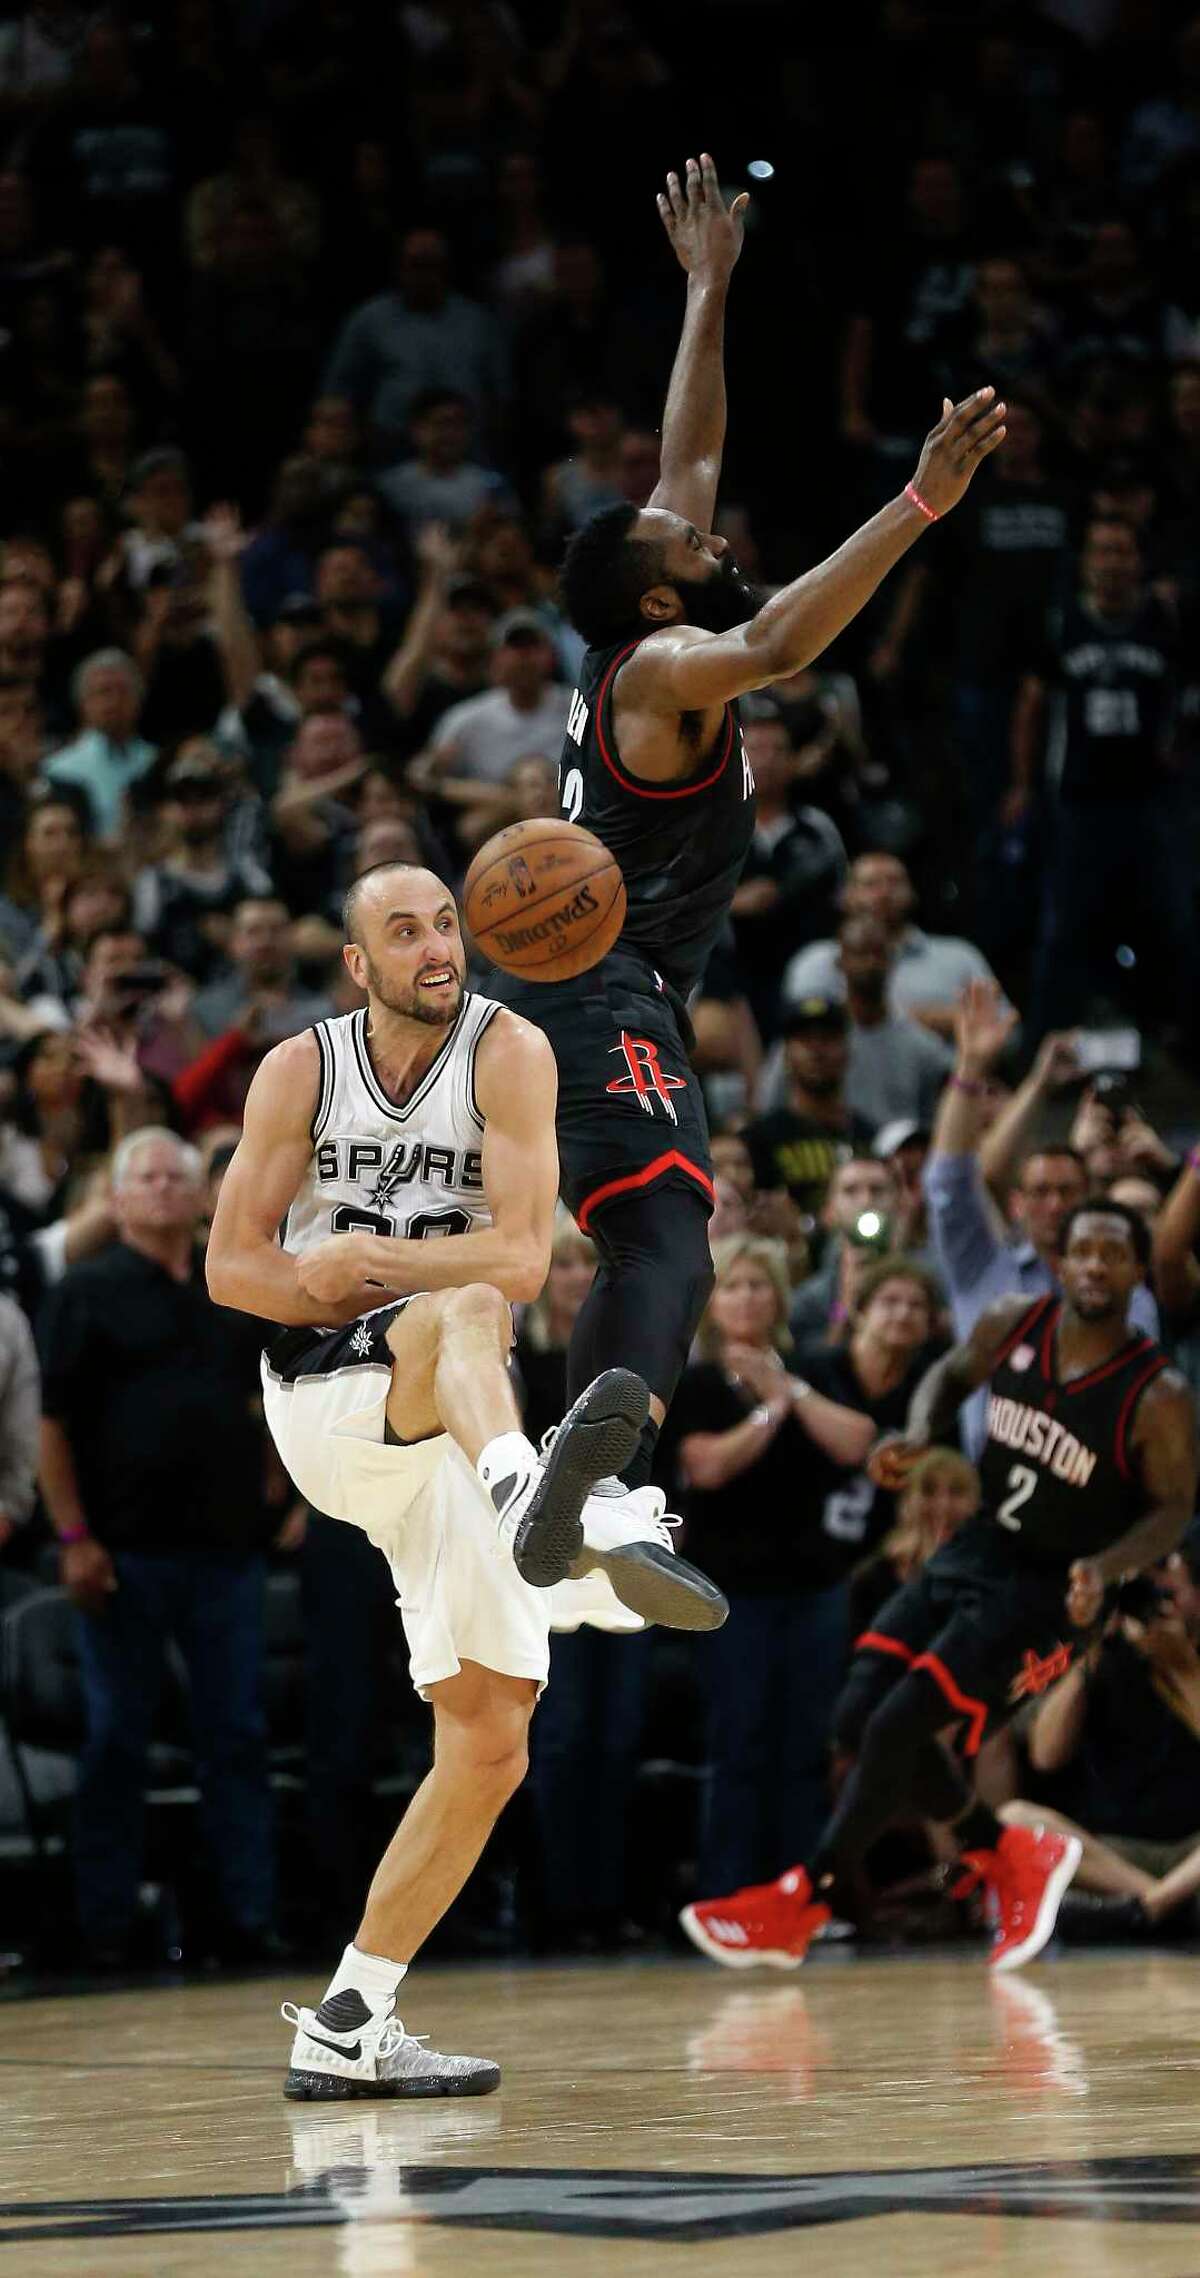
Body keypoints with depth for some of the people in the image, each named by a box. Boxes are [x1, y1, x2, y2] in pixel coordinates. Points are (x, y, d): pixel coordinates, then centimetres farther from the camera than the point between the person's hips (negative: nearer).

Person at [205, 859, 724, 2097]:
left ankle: (347, 2029, 8)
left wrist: (365, 1261, -17)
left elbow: (524, 1257, -13)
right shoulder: (301, 1069, 2)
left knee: (491, 1744, -2)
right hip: (326, 1403, -3)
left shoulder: (507, 1053, -2)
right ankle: (546, 1516, -72)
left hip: (453, 1433, 3)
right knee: (464, 1307, -37)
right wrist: (333, 1289, -15)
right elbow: (230, 1265, 1)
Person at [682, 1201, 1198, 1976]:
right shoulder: (1014, 1326, -6)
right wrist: (917, 1437, -5)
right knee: (858, 1720, 1)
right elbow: (953, 1374, 15)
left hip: (1046, 1591, -7)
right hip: (976, 1551, 7)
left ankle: (800, 1904, 0)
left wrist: (1105, 1567, -26)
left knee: (897, 1728, -15)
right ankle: (1009, 1855, 20)